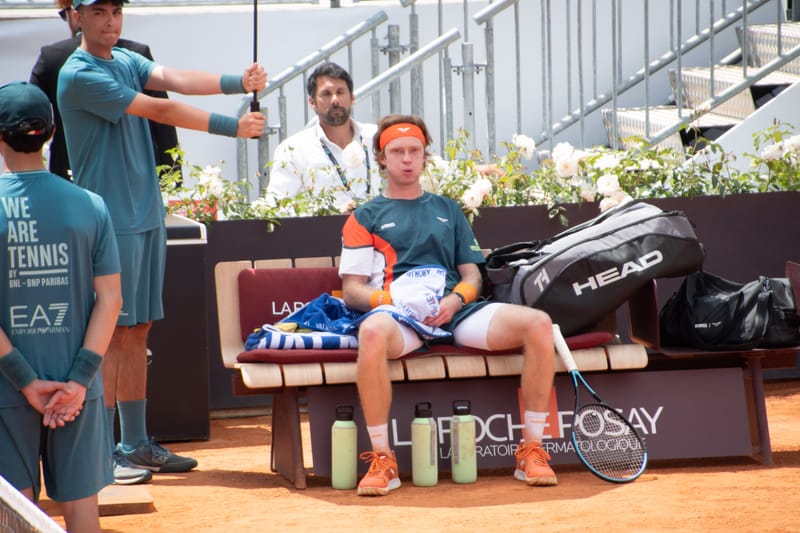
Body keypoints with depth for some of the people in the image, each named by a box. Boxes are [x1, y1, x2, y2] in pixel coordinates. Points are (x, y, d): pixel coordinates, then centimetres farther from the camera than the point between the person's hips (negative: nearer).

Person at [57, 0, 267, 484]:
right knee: (114, 333, -6)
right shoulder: (79, 75, -12)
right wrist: (234, 127, -14)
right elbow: (161, 110, -16)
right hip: (110, 221, -8)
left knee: (138, 332, 10)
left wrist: (238, 82, -22)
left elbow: (175, 79, -5)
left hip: (147, 215, 8)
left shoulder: (128, 61, 13)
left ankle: (136, 444, 16)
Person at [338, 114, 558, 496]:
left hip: (456, 309, 3)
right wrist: (393, 299, -12)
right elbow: (352, 290, 9)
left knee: (539, 324, -24)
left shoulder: (447, 209, 28)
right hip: (397, 312, -3)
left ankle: (532, 451, -18)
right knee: (373, 333, -42)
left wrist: (455, 299, -5)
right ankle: (382, 460, -32)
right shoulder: (365, 217, 19)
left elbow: (472, 274, 20)